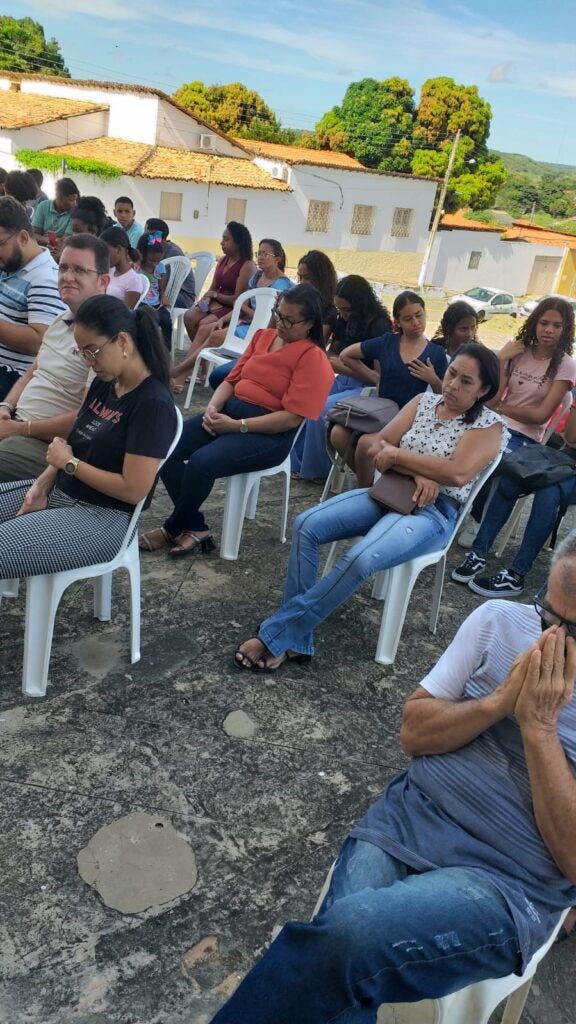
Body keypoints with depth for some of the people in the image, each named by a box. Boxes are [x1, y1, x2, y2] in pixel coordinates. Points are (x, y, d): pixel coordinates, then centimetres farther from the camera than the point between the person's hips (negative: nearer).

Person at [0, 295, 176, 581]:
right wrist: (42, 485, -3)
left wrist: (68, 463, -12)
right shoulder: (103, 384, 6)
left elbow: (133, 489, -22)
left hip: (102, 516, -9)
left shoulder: (153, 404, -19)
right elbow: (79, 444, 14)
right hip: (59, 492, 9)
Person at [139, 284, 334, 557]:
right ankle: (196, 527, -5)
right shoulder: (263, 336, 13)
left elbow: (292, 417, -17)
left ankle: (173, 529, -3)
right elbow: (232, 380, 16)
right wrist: (212, 407, -6)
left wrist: (236, 426, -20)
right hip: (229, 410, 8)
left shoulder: (313, 358, -9)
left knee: (201, 462, -30)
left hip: (270, 434, -7)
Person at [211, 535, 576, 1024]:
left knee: (353, 932, -30)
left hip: (507, 884, -3)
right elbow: (413, 733, 4)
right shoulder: (498, 621, 2)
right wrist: (500, 702, -11)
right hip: (407, 820, 3)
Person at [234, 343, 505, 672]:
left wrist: (398, 454, -13)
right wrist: (418, 472, -13)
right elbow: (374, 444, 3)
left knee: (359, 559, -33)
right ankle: (294, 640, -14)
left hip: (433, 513, -6)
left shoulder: (489, 425, -3)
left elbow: (457, 473, -21)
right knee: (307, 525, -17)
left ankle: (276, 635, -19)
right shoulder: (424, 401, 12)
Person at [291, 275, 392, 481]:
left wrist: (343, 367, -23)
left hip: (366, 388, -7)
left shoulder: (379, 327, -14)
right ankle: (296, 462, -7)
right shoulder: (345, 320, 5)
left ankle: (318, 470, -9)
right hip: (343, 380, 7)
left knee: (320, 410, -28)